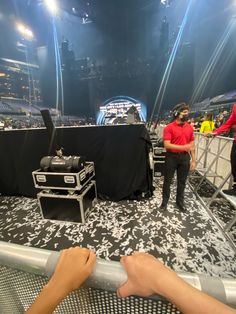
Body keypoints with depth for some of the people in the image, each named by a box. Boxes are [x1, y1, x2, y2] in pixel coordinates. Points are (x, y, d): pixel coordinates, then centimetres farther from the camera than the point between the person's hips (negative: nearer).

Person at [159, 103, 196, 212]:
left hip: (185, 157, 5)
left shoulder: (190, 127, 6)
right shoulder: (169, 127, -9)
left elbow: (192, 145, 9)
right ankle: (165, 201, 25)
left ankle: (180, 202, 32)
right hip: (172, 157, -4)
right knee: (167, 181, 8)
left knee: (182, 181, 14)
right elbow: (167, 145, -17)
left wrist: (193, 160, 6)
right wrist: (183, 147, -24)